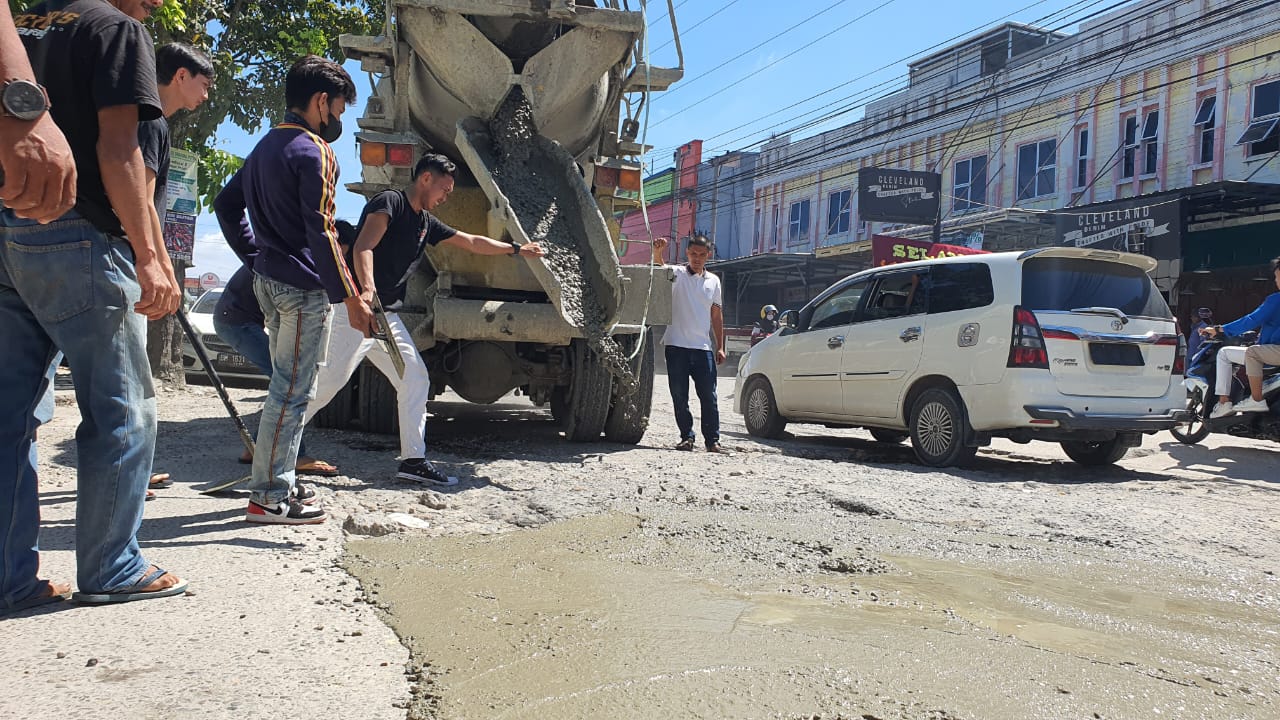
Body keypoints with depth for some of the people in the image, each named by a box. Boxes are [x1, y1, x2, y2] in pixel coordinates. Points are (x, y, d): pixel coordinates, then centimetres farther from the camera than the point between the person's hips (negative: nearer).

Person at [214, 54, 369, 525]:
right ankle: (269, 498, 0)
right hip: (302, 285, -10)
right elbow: (320, 230, -19)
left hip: (269, 280, 10)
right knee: (292, 391, -5)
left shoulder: (266, 147, 17)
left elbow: (226, 204, 23)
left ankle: (278, 487, 23)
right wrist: (350, 296, -19)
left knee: (287, 386, 16)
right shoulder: (314, 150, -12)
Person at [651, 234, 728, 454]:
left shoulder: (713, 281, 12)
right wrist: (657, 253, -43)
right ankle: (687, 437, 13)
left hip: (703, 347, 2)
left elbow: (717, 315, 15)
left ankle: (712, 439, 8)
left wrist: (720, 347, 9)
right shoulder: (677, 274, 2)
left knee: (708, 396, 1)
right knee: (679, 396, 2)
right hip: (677, 345, -2)